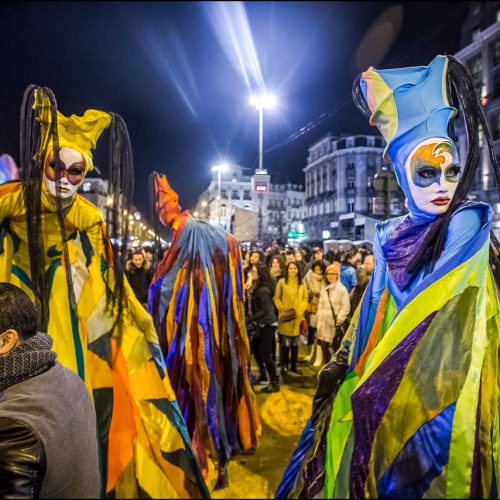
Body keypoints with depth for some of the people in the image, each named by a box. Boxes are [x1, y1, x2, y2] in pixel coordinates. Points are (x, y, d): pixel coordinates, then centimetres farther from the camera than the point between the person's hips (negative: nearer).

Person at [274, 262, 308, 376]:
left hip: (298, 317, 3)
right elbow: (276, 298, -1)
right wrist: (282, 309, -11)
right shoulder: (282, 282, -2)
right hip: (285, 317, -3)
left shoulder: (302, 283, 8)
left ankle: (294, 365, 23)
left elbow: (305, 298, 9)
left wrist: (301, 309, -5)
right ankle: (284, 366, 10)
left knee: (295, 343, 12)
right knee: (285, 343, -2)